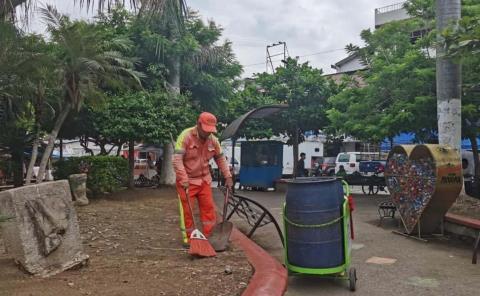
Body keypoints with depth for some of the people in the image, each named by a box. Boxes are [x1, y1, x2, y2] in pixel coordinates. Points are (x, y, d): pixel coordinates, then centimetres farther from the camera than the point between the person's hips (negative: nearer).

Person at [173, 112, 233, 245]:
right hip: (187, 181, -5)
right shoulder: (185, 136, -19)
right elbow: (177, 160, -25)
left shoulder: (213, 140, -2)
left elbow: (221, 159, 11)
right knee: (187, 211, -1)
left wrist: (228, 176, 6)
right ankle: (188, 238, 13)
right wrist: (184, 180, -31)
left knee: (209, 208, 7)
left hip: (204, 179, 5)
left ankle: (209, 236, 19)